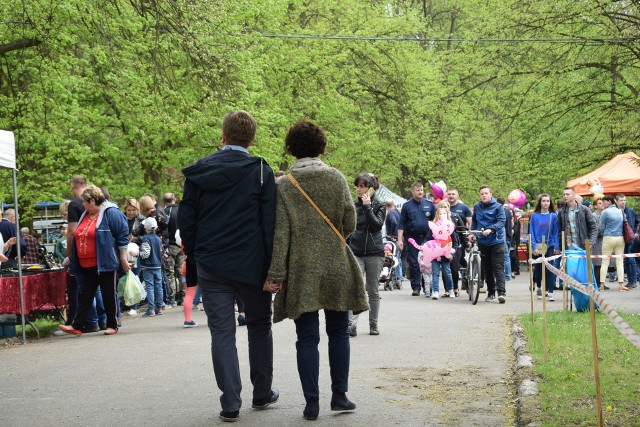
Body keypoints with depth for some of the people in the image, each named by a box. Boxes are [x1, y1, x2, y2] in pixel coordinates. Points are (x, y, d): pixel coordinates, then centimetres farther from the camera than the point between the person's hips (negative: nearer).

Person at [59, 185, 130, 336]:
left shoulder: (111, 213, -9)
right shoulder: (85, 216, 15)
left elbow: (123, 235, -11)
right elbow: (78, 238, 24)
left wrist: (123, 258, -12)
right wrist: (72, 260, 23)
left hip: (105, 264, -7)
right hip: (87, 265, 7)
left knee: (109, 295, 2)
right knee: (85, 294, 5)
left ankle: (112, 325, 11)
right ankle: (77, 326, 4)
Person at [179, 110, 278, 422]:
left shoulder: (199, 171, 2)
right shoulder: (261, 172, -4)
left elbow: (185, 219, 5)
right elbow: (270, 222, -6)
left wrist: (195, 256, 15)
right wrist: (272, 267, -2)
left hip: (212, 266, 1)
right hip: (252, 265, -1)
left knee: (222, 332, 3)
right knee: (259, 326, 16)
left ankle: (230, 403, -1)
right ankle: (262, 393, 26)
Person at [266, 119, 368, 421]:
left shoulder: (284, 186, -4)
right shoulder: (337, 178, -1)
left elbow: (280, 232, -8)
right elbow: (350, 222, 1)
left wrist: (275, 273, -7)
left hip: (302, 271, -1)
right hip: (337, 267, 1)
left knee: (307, 337, 3)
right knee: (338, 332, 13)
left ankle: (312, 403, 2)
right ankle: (339, 396, 14)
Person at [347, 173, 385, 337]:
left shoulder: (379, 206, 3)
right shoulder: (353, 205, 7)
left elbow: (377, 225, -13)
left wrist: (367, 207, -14)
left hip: (374, 252, 0)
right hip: (356, 253, 0)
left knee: (373, 291, 8)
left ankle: (373, 325, 18)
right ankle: (352, 324, -24)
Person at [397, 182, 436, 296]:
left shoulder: (429, 204, 8)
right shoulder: (407, 206, 4)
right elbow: (401, 224, 3)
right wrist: (400, 239, -4)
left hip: (427, 238, 1)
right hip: (412, 238, -1)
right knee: (413, 264, 1)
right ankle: (415, 287, 6)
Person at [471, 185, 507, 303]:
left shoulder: (498, 207, -4)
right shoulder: (477, 207, 9)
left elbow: (501, 222, -15)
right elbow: (474, 221, 23)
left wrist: (490, 229, -30)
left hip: (496, 242, -4)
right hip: (482, 242, 5)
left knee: (498, 268, -10)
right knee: (487, 269, 10)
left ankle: (501, 292, -16)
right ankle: (491, 292, 19)